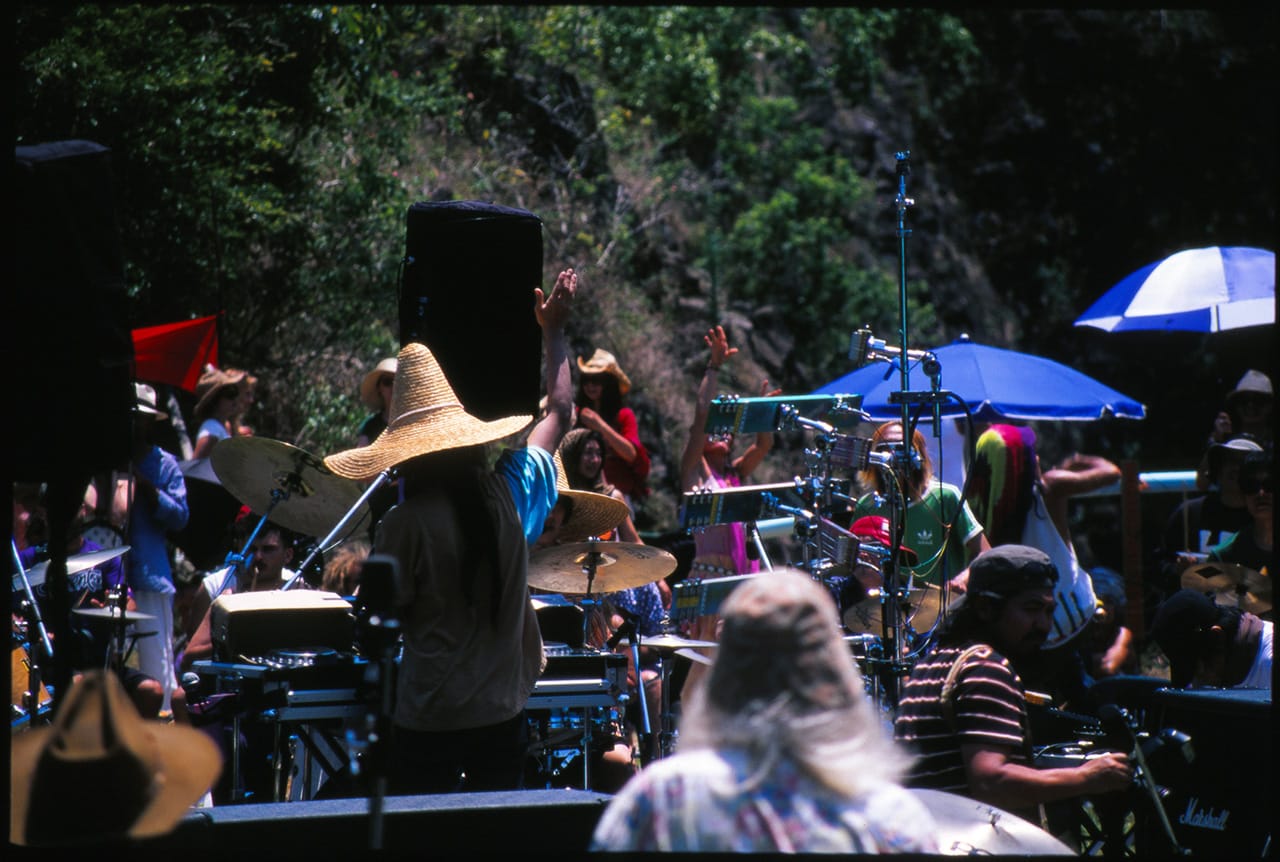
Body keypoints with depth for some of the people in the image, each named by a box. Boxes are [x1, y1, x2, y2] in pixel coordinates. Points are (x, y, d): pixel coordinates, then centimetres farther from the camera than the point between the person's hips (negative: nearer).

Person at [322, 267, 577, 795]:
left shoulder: (406, 522, -15)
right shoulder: (510, 491, -2)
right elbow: (560, 413, 15)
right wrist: (554, 332, 26)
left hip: (429, 720, -4)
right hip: (505, 711, 4)